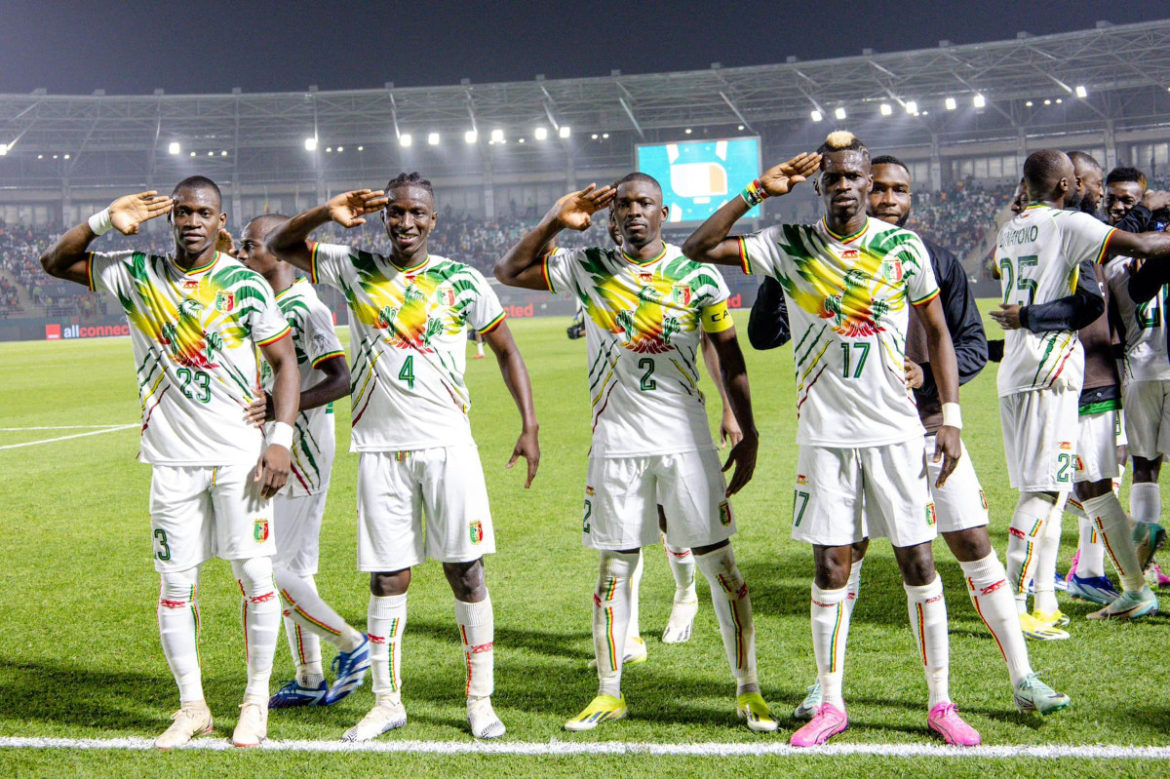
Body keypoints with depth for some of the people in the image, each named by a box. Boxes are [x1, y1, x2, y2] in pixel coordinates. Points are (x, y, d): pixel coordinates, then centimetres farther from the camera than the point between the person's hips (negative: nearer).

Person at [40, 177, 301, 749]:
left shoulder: (246, 285, -1)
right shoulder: (137, 276, 5)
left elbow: (285, 361, 0)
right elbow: (54, 263, 8)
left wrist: (281, 438, -11)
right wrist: (104, 221, -8)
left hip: (241, 455, -2)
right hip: (172, 459, 2)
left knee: (254, 574, -2)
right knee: (176, 582, 3)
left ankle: (256, 701, 12)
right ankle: (192, 707, 16)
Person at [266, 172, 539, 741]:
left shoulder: (462, 282, 3)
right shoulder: (354, 271, 6)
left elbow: (505, 351, 11)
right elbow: (278, 246, 11)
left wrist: (529, 425, 2)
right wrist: (327, 213, -7)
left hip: (448, 443, -1)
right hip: (380, 447, 1)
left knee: (465, 570, 1)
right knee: (388, 577, 5)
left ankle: (480, 699, 11)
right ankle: (387, 700, 16)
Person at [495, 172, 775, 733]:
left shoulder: (697, 274, 1)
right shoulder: (589, 269, 4)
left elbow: (730, 358, 7)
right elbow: (508, 272, 7)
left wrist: (748, 435, 4)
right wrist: (555, 222, -5)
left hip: (687, 443, -1)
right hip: (616, 443, 1)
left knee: (719, 564, 0)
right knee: (615, 567, 6)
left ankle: (748, 690, 10)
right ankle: (609, 693, 18)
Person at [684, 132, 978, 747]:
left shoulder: (903, 247, 1)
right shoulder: (789, 246, 0)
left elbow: (937, 331, 7)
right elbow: (696, 250, -5)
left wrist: (950, 417, -1)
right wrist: (756, 193, -11)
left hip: (897, 431, 0)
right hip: (825, 435, 0)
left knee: (918, 563, 2)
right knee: (830, 567, 3)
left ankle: (940, 703, 13)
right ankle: (830, 704, 16)